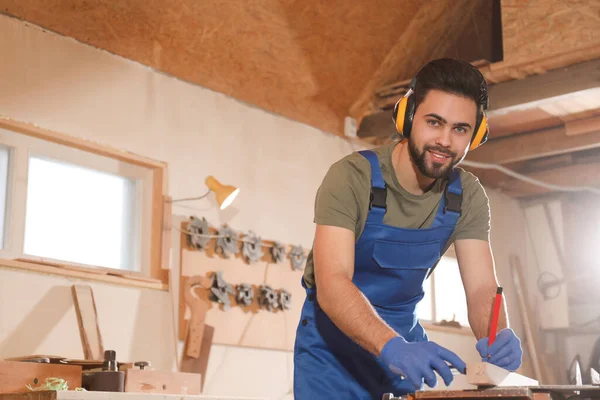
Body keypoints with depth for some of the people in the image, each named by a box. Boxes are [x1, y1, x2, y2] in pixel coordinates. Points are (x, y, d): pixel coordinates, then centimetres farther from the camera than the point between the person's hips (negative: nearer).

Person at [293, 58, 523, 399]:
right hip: (334, 335, -3)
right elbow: (331, 284, -32)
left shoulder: (468, 196, -8)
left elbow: (482, 287, -13)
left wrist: (499, 336, -35)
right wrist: (392, 347, -47)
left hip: (405, 333, 4)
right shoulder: (351, 178, -23)